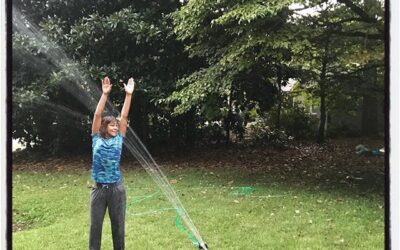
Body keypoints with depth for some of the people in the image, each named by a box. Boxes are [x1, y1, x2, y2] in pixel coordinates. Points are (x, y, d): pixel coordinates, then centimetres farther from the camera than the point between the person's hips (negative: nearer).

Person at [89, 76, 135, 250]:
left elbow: (124, 116, -1)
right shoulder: (97, 139, 0)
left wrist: (128, 95, -5)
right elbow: (97, 115, -7)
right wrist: (105, 94, -13)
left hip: (117, 188, 1)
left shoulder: (118, 139, 3)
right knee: (95, 225, 9)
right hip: (99, 188, -1)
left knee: (118, 225, 11)